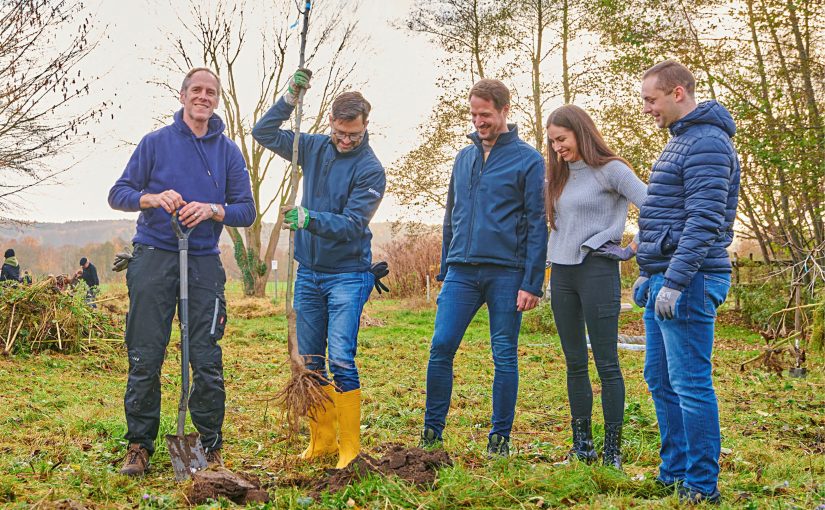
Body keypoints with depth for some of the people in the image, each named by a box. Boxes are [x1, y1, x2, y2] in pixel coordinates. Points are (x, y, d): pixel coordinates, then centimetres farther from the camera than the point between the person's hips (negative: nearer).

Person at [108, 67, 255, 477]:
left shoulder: (229, 152, 10)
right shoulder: (155, 142, 7)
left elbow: (246, 210, 6)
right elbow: (118, 193, 5)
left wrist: (212, 209, -13)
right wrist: (153, 198, -15)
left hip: (204, 262, 1)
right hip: (153, 256, 0)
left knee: (207, 358, -1)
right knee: (145, 356, 0)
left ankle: (211, 447, 10)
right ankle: (139, 446, 11)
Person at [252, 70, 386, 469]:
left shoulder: (370, 169, -12)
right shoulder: (314, 148, 6)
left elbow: (352, 225, -20)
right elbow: (264, 132, 10)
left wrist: (310, 219, -35)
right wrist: (290, 98, -4)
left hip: (347, 275, -6)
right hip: (309, 272, 6)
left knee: (341, 359, -13)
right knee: (309, 360, 8)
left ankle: (350, 447, -5)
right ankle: (321, 440, 19)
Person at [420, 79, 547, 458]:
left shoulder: (528, 160, -2)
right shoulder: (464, 158, 15)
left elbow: (537, 225, -5)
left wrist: (532, 283, -10)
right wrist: (444, 271, 16)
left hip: (506, 273, -4)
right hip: (461, 271, 4)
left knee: (505, 356, 4)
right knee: (441, 347, -4)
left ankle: (500, 436, 16)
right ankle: (432, 430, 8)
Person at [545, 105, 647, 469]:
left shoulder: (611, 169, -6)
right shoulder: (559, 176, 15)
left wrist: (632, 249, -10)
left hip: (597, 270, -7)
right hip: (562, 273, 7)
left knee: (606, 363, -5)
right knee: (575, 363, 10)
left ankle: (612, 450, 0)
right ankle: (582, 446, 16)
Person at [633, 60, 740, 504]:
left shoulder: (707, 143, -13)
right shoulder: (679, 141, 19)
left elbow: (704, 222, -21)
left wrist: (675, 283, -23)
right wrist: (648, 274, 21)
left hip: (687, 283, -10)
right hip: (664, 279, 10)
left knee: (690, 384, -5)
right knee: (660, 380, 15)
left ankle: (702, 485, 4)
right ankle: (674, 472, 25)